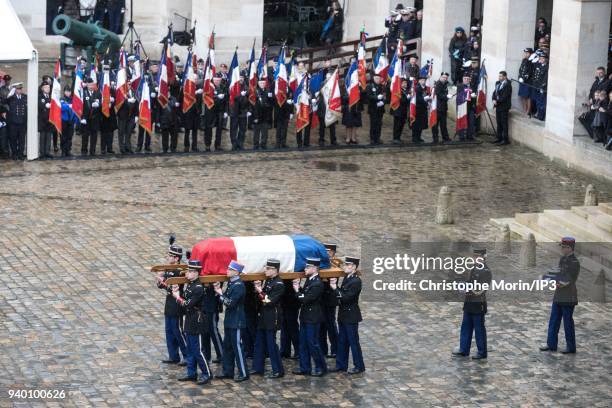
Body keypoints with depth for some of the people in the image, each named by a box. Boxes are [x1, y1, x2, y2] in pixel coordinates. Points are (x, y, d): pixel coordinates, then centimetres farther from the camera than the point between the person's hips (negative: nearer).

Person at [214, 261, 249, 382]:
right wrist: (219, 291, -4)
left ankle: (243, 373, 1)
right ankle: (228, 372, 21)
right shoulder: (231, 283, 10)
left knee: (237, 346, -5)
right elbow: (226, 299, 10)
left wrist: (221, 294, -14)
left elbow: (231, 303, -22)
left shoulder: (239, 285, -17)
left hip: (236, 321, -9)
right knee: (227, 346, 13)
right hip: (229, 321, 9)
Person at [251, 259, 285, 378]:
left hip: (272, 319, -9)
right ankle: (258, 368, 24)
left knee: (271, 344, -4)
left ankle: (278, 370, 4)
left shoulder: (278, 284, -16)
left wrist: (260, 292, -16)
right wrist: (259, 289, 0)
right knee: (259, 343, 14)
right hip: (263, 318, 9)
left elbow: (269, 301, -22)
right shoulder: (268, 281, 11)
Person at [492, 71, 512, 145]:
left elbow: (504, 97, -19)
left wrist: (497, 101, -16)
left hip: (504, 107, -8)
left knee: (504, 123, -5)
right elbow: (495, 92, 13)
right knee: (499, 123, 12)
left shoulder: (507, 85, -13)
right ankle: (499, 138, 19)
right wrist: (494, 99, -5)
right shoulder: (498, 83, 12)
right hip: (498, 106, 8)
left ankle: (506, 140, -2)